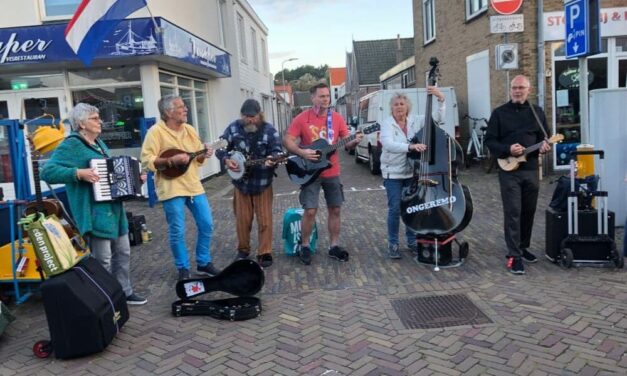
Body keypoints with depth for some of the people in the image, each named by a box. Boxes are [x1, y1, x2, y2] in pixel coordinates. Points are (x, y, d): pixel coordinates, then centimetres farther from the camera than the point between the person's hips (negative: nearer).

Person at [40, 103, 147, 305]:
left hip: (114, 208, 9)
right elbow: (47, 171, -21)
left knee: (123, 252, 16)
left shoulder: (98, 143, 16)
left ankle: (124, 292, 30)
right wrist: (79, 173, -30)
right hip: (95, 212, -9)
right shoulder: (71, 145, -12)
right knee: (102, 260, -3)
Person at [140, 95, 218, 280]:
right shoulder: (156, 131, -9)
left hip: (194, 185, 6)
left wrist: (203, 154, -4)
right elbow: (147, 160, -14)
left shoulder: (189, 130, 11)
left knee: (207, 224, 8)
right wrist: (171, 160, -23)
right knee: (177, 231, 0)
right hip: (172, 188, -6)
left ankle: (204, 263, 24)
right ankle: (183, 269, 17)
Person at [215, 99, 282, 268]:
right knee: (242, 219, 11)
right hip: (241, 182, 2)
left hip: (262, 183, -2)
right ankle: (243, 250, 28)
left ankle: (264, 253, 11)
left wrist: (272, 159, -37)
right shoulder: (233, 128, -2)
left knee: (264, 220, 1)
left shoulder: (269, 130, -8)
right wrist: (226, 160, -15)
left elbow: (276, 151, -15)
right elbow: (220, 148, 4)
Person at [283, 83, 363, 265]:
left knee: (335, 209, 7)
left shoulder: (337, 118, 4)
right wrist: (302, 152, -21)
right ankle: (305, 246, 11)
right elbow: (287, 140, -6)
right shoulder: (302, 118, -6)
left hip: (332, 172, 4)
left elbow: (346, 142, 4)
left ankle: (334, 246, 20)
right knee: (310, 210, -7)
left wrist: (355, 141, -18)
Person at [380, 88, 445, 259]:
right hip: (393, 173, -4)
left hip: (412, 172, 4)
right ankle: (393, 244, 11)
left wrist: (441, 99, -18)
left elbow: (438, 118, -3)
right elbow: (388, 144, -27)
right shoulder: (387, 124, -9)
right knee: (395, 209, -3)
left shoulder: (416, 121, 3)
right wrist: (410, 146, -40)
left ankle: (412, 241, 25)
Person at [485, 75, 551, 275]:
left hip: (531, 170, 4)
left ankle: (523, 247, 30)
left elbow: (544, 137, 16)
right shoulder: (499, 113, 0)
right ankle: (514, 255, -3)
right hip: (509, 171, -4)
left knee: (528, 211, 13)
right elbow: (489, 141, -3)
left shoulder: (537, 112, 10)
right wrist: (508, 150, -19)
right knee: (513, 212, -7)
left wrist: (545, 145, -8)